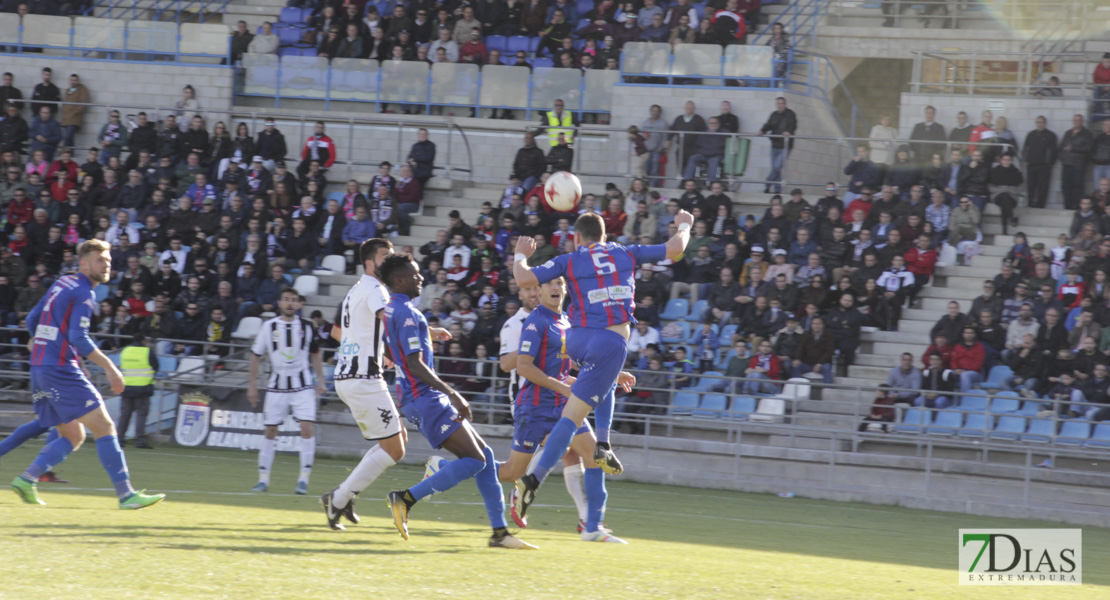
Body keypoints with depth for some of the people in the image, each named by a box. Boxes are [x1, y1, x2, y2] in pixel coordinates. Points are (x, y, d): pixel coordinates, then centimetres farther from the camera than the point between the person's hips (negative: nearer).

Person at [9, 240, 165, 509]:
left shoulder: (61, 285, 17)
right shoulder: (83, 293, -10)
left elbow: (32, 321, 22)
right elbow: (78, 338, -20)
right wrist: (109, 367, -19)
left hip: (41, 370, 9)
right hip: (61, 370, -9)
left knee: (73, 436, 13)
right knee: (104, 427, -9)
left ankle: (26, 479, 2)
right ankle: (126, 494, -14)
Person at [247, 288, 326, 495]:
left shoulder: (307, 327, 2)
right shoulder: (269, 327, 0)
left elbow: (315, 354, 15)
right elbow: (255, 355, 7)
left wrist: (320, 380, 9)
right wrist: (252, 385, 6)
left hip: (302, 385, 0)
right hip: (277, 386, 0)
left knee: (307, 428, -13)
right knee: (269, 431, 2)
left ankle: (304, 479, -6)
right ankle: (263, 479, 10)